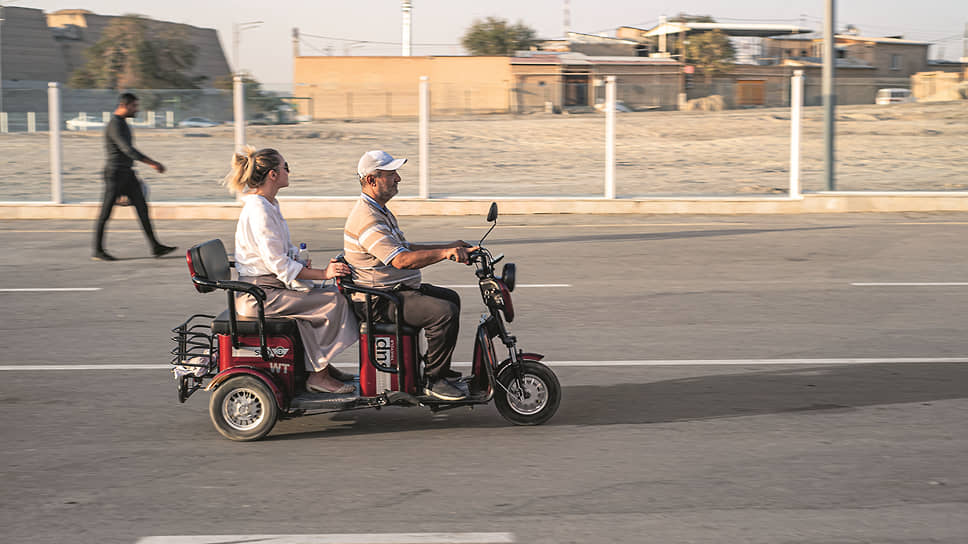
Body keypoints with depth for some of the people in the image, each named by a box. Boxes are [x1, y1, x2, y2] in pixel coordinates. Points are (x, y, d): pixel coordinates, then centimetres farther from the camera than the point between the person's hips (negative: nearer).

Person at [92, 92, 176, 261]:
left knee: (142, 208, 4)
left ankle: (156, 247, 3)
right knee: (106, 213, -1)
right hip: (115, 173, -10)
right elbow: (128, 149, -27)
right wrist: (152, 163, -29)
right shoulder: (114, 125, -17)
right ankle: (98, 251, 7)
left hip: (127, 174, 10)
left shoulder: (122, 123, 16)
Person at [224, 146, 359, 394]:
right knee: (334, 301, -13)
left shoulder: (267, 205, 12)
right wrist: (323, 273, -20)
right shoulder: (259, 211, -21)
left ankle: (320, 365, 15)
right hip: (261, 294, -10)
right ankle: (318, 375, -7)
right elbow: (279, 265, -22)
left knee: (331, 292, 11)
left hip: (269, 285, 10)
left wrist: (300, 263, 3)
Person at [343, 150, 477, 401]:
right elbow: (401, 259, -31)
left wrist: (450, 247, 13)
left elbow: (406, 248, 21)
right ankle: (433, 380, -14)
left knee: (450, 298, 22)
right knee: (444, 312, -23)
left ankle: (439, 369, 27)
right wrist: (444, 253, -34)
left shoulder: (380, 211, 16)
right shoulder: (367, 219, -22)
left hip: (395, 289, 12)